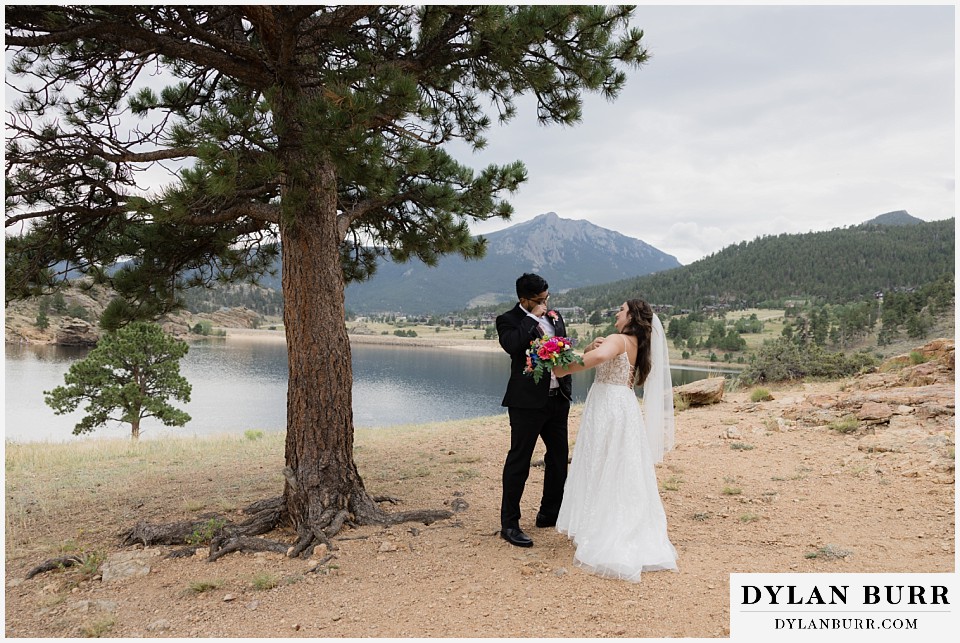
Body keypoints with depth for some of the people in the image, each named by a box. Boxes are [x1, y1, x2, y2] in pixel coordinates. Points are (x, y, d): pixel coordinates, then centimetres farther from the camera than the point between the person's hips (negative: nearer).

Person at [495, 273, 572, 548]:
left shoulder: (554, 316, 12)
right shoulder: (509, 320, -7)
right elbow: (511, 344, -28)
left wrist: (566, 387, 6)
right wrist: (534, 319, -18)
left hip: (558, 399, 7)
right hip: (528, 401, -7)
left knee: (559, 456, 17)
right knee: (519, 460, -2)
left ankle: (550, 513, 34)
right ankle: (509, 524, 7)